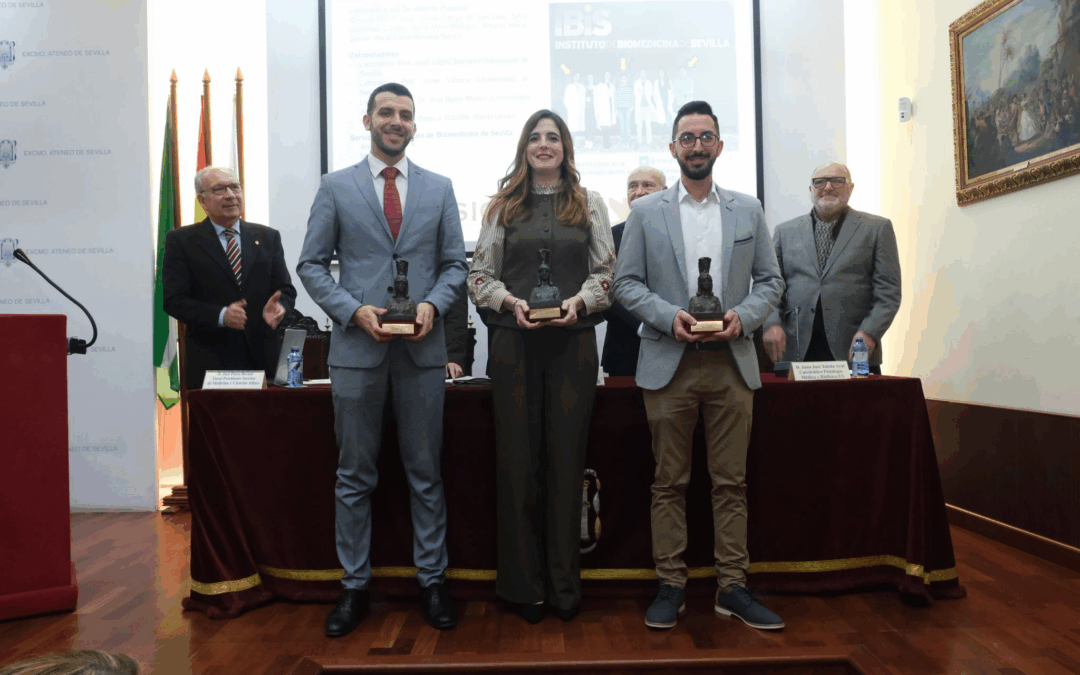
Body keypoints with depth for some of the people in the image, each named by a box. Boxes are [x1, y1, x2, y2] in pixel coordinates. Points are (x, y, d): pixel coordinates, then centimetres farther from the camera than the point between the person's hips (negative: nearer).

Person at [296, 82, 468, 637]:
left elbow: (455, 263, 9)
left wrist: (432, 304, -9)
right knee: (354, 476, 8)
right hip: (357, 347, -1)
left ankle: (431, 580, 22)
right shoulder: (336, 187, 5)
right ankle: (354, 586, 21)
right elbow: (311, 264, 3)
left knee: (426, 473, 9)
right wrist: (354, 310, -11)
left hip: (422, 348, 1)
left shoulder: (439, 189, 9)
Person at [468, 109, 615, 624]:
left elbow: (607, 271, 8)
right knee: (518, 459, 3)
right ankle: (523, 584, 15)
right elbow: (480, 275, 8)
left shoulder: (589, 205, 11)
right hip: (515, 343, 0)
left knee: (567, 459, 3)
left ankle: (564, 584, 16)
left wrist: (579, 301, -10)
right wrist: (511, 302, -10)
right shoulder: (503, 205, 10)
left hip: (573, 342, 0)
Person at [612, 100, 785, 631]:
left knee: (731, 482, 6)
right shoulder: (645, 213, 7)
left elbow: (770, 279, 11)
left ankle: (732, 587, 17)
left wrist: (743, 316, -8)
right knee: (669, 483, 4)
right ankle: (671, 586, 15)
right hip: (669, 364, -1)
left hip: (732, 363, 2)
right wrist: (668, 315, -13)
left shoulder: (748, 209, 12)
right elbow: (625, 283, 3)